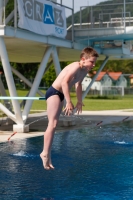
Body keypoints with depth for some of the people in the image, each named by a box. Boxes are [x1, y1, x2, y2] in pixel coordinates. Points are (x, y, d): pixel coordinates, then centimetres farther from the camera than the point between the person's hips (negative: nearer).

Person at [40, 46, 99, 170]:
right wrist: (69, 102, -36)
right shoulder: (76, 66, -21)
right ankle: (45, 153, -12)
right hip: (54, 92, -10)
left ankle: (46, 154, 14)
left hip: (60, 95, 10)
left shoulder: (85, 70, 9)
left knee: (53, 125, 10)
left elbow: (78, 85, 27)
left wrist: (79, 101, 32)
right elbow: (64, 82, -33)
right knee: (52, 124, -15)